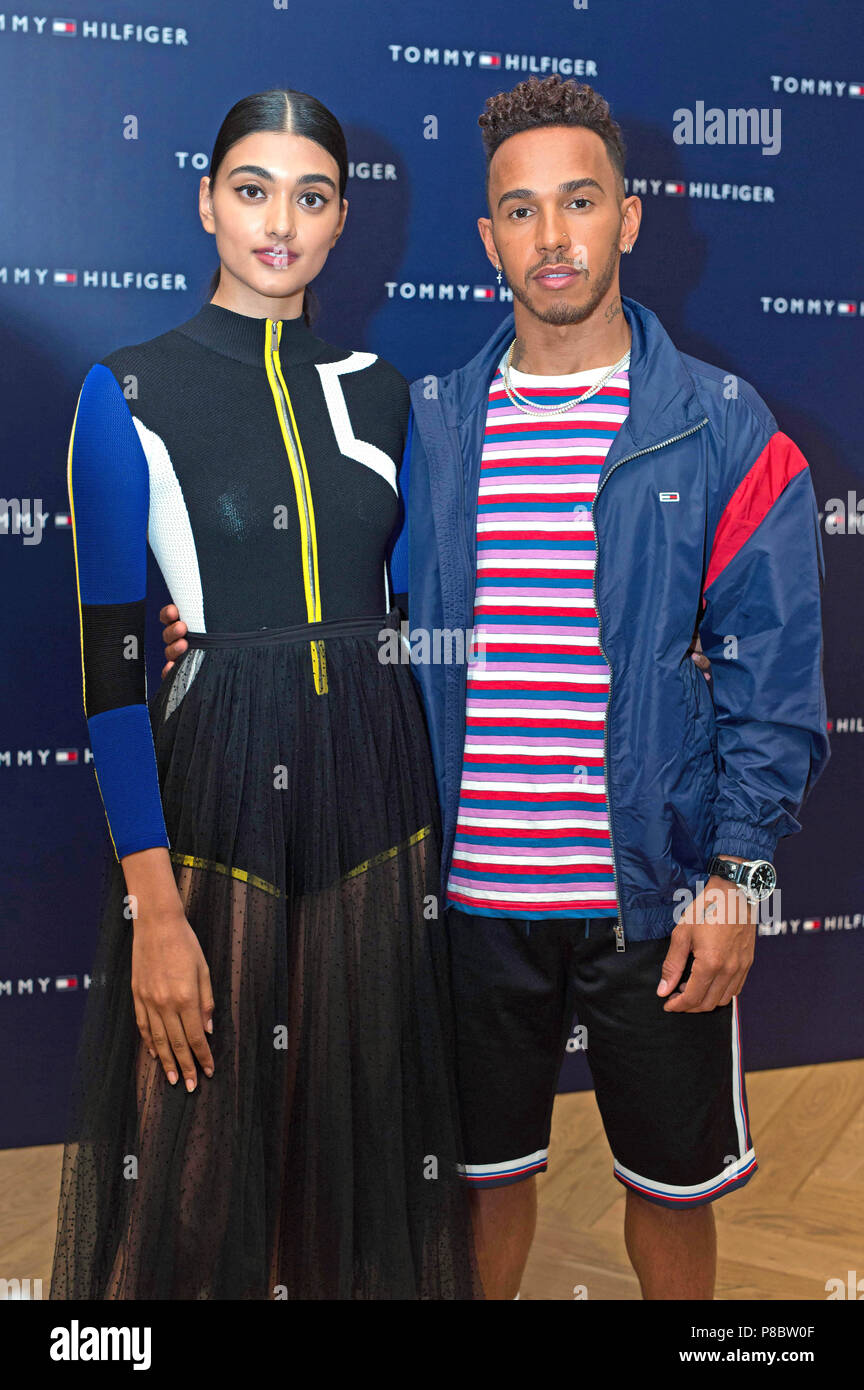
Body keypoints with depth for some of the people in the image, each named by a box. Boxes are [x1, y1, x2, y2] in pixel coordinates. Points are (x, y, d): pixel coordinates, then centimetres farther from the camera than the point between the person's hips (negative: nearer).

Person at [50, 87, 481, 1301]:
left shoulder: (376, 388, 8)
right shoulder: (130, 393, -5)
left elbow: (408, 608, 11)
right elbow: (112, 658, -9)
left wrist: (434, 812, 4)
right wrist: (154, 906, -14)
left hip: (376, 790, 4)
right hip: (216, 790, -3)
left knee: (372, 1126, 16)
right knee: (205, 1156, 9)